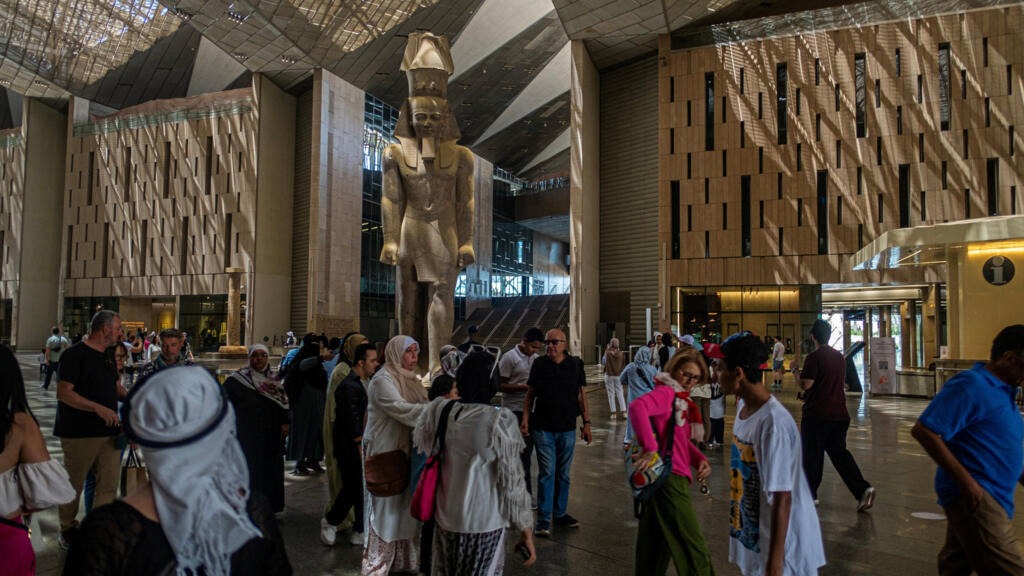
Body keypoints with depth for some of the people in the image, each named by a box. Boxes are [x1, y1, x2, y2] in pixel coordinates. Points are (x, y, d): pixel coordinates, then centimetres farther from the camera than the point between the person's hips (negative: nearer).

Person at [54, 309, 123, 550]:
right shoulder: (75, 355, -11)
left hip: (109, 431, 7)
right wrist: (98, 408, -26)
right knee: (74, 484, 7)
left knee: (110, 483, 4)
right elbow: (63, 393, -19)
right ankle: (68, 530, 24)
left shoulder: (107, 357, 14)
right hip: (79, 433, -7)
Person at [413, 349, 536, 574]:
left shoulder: (440, 410, -7)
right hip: (483, 524, -4)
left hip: (445, 519, 4)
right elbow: (512, 481, -14)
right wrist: (526, 529, -4)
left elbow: (420, 440, 14)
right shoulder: (500, 420, -19)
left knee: (444, 570, 20)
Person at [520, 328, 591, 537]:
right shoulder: (539, 364, 1)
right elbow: (530, 394, 6)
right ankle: (543, 520, 5)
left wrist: (586, 422, 5)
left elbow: (581, 395, 7)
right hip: (543, 427, -2)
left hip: (567, 428, 2)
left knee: (563, 473, 11)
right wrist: (525, 420, 0)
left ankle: (560, 513, 25)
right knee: (547, 472, -3)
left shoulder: (575, 364, 3)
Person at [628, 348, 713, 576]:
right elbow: (637, 407, -33)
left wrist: (700, 459, 8)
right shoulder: (665, 392, -13)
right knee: (694, 548, -6)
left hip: (673, 479, 10)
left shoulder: (679, 399, 18)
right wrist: (650, 448, -36)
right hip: (670, 479, -10)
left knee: (656, 548, 19)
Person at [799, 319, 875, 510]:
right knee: (839, 452, 12)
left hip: (816, 415, -6)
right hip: (839, 414, 6)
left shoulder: (814, 358, -14)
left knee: (812, 455, 5)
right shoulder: (839, 356, 10)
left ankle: (810, 494, 14)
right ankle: (863, 489, -2)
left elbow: (805, 385, -17)